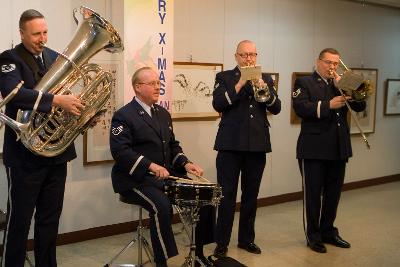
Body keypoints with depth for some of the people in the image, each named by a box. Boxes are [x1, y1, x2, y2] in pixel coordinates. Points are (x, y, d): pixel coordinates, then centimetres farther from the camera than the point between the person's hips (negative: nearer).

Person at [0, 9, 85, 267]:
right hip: (25, 153, -6)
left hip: (57, 150, 6)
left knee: (50, 218, 15)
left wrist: (83, 114, -5)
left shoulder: (55, 58, 11)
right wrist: (56, 100, -35)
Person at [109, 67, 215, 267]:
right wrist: (151, 166, -30)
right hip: (136, 179, -7)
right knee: (162, 206, -32)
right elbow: (120, 151, -19)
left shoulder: (163, 114, 17)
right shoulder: (123, 116, -7)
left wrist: (185, 164, 0)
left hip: (167, 174, 7)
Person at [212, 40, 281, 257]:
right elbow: (218, 104, -11)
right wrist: (239, 84, -17)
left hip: (257, 144, 3)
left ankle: (246, 238, 24)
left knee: (251, 194, 11)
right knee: (227, 194, -1)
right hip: (231, 144, -3)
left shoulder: (265, 78, 13)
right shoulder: (224, 77, 4)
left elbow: (276, 108, 3)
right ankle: (221, 242, 10)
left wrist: (265, 90, -13)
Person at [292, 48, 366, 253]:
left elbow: (360, 106, 5)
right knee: (312, 193, 2)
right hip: (314, 149, -5)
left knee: (333, 193, 13)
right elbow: (300, 107, -16)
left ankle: (328, 231, 29)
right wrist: (328, 105, -23)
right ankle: (313, 236, 15)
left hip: (339, 148, 5)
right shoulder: (304, 82, 1)